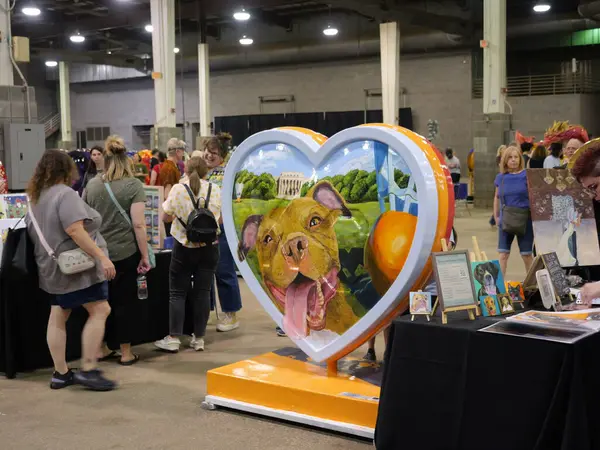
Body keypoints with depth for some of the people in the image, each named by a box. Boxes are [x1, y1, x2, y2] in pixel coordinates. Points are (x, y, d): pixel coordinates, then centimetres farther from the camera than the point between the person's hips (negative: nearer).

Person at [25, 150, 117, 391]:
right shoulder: (65, 193, -15)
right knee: (100, 311, -7)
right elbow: (75, 231, -25)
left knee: (58, 317, 9)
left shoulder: (36, 197, 13)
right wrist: (102, 257, -26)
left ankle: (60, 373, 12)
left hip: (54, 267, 10)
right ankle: (88, 370, -9)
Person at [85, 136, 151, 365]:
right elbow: (138, 224, -14)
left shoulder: (92, 185, 4)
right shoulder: (134, 185, -9)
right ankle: (126, 352, 14)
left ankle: (101, 348, 25)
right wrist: (145, 256, -8)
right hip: (126, 253, -4)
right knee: (125, 301, 7)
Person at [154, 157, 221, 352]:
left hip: (184, 247, -2)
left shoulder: (178, 189, -7)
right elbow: (220, 219, 10)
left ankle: (174, 338, 6)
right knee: (202, 293, 7)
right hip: (209, 248, 2)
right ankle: (199, 338, 12)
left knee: (177, 293, 6)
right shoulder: (215, 190, 0)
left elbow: (165, 217, 0)